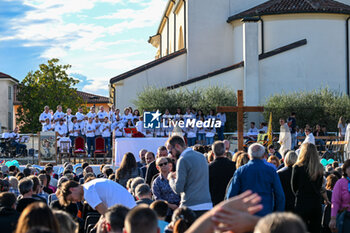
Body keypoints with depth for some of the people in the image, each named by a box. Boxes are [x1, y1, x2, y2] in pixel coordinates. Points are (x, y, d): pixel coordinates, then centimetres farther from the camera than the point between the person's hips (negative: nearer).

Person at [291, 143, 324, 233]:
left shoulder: (298, 167, -9)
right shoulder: (320, 168, 2)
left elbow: (294, 187, 1)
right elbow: (320, 186, 10)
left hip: (302, 203, -4)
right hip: (317, 203, 4)